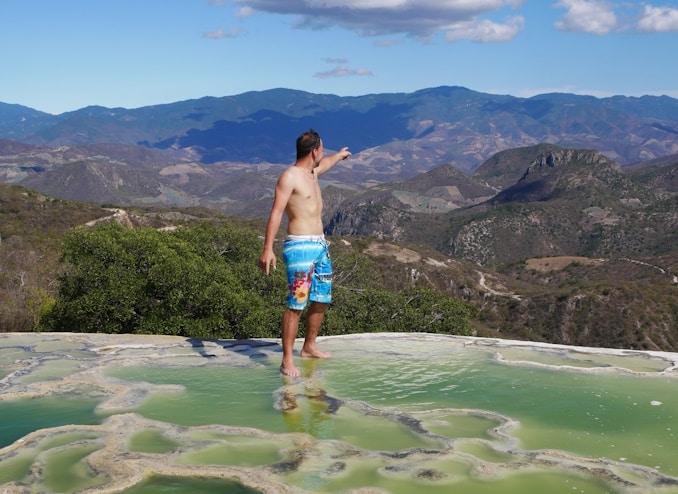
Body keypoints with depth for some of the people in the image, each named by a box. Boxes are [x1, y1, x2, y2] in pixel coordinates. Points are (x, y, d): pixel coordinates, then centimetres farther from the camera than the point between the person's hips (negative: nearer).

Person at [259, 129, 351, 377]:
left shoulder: (312, 172, 15)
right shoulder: (289, 177, -11)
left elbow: (325, 164, 41)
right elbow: (276, 213, -18)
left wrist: (339, 155, 62)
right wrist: (268, 249, -26)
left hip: (320, 245, 9)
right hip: (300, 247, -9)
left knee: (321, 299, 14)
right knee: (297, 303, -12)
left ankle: (309, 347, 30)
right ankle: (287, 360, -9)